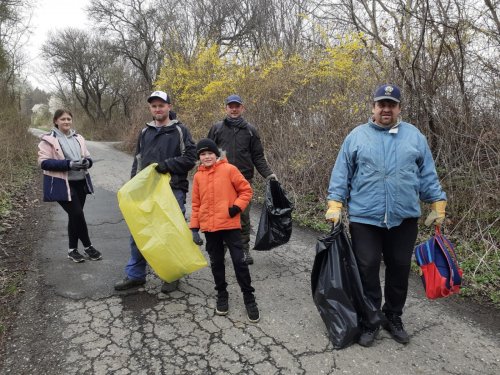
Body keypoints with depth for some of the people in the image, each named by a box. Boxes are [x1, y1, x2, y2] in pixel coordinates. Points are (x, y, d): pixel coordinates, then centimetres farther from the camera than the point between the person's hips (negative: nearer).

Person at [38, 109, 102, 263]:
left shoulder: (78, 138, 12)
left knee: (75, 216, 11)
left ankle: (72, 249, 24)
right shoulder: (48, 140, -6)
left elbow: (87, 157, 16)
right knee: (77, 214, -10)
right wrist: (68, 164, -23)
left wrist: (87, 162, -10)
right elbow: (44, 162, -13)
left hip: (80, 183, 6)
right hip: (62, 185, -6)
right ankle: (88, 247, 9)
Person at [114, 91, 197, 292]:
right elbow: (137, 160, 19)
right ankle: (135, 275, 23)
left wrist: (167, 165, -17)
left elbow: (190, 158, -6)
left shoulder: (179, 130, 0)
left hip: (173, 190, -4)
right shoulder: (145, 132, 15)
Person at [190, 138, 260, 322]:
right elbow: (196, 204, 9)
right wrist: (194, 228, 5)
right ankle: (222, 295, 31)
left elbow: (246, 190, -2)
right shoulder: (198, 176, 5)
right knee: (216, 263, 13)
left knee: (239, 261, -1)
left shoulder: (229, 169, -6)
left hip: (231, 225, -3)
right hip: (210, 227, 4)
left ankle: (249, 298, 13)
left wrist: (237, 207, -16)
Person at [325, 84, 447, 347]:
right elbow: (341, 174, 2)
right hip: (364, 218, -2)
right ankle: (369, 321, 21)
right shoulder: (357, 136, 3)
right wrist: (335, 204, -6)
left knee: (399, 270, 13)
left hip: (404, 219, 2)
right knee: (367, 270, 4)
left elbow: (428, 175, 11)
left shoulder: (414, 136, 9)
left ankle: (393, 317, 32)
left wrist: (438, 205, 7)